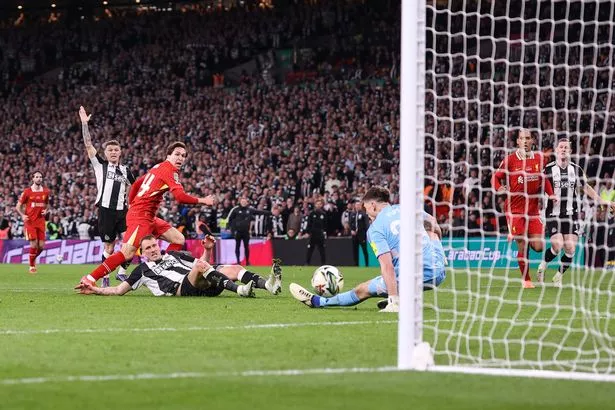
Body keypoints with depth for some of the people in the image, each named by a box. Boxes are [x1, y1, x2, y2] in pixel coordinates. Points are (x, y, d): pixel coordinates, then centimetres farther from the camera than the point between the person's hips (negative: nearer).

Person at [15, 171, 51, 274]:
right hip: (30, 221, -3)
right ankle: (32, 266, 5)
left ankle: (33, 259, 29)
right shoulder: (27, 192, -4)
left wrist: (46, 211, 0)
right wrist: (22, 215, -14)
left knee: (41, 246, 0)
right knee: (34, 244, -11)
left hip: (41, 221, 3)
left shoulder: (46, 191, 6)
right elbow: (18, 206, 3)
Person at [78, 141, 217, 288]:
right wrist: (202, 201, -14)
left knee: (179, 239, 9)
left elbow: (137, 183, 24)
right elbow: (180, 196, -24)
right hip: (141, 216, -10)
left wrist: (131, 204, 29)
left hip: (149, 217, 10)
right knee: (127, 254, -17)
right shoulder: (170, 170, -12)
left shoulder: (158, 167, 16)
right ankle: (90, 279, -16)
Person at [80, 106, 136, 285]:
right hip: (106, 211, -3)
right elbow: (88, 145, -3)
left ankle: (122, 272, 4)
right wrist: (84, 123, -8)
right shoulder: (100, 165, 5)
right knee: (109, 247, 0)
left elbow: (133, 188, 30)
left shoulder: (125, 170, 13)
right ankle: (105, 277, 14)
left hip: (122, 211, 3)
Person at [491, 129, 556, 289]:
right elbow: (496, 177, 2)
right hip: (514, 209, -3)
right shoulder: (510, 160, -4)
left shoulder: (539, 158, 5)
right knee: (522, 247, -4)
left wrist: (551, 194, 4)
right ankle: (526, 280, 11)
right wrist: (499, 188, -18)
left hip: (533, 208, 3)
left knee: (538, 246, -4)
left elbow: (543, 178, 19)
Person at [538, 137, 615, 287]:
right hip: (553, 214, -3)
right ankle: (543, 266, 11)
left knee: (570, 249, -7)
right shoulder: (548, 169, -1)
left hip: (571, 215, 3)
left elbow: (586, 188, 19)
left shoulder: (576, 169, 7)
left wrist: (602, 201, 16)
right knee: (557, 245, -18)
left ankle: (558, 276, 14)